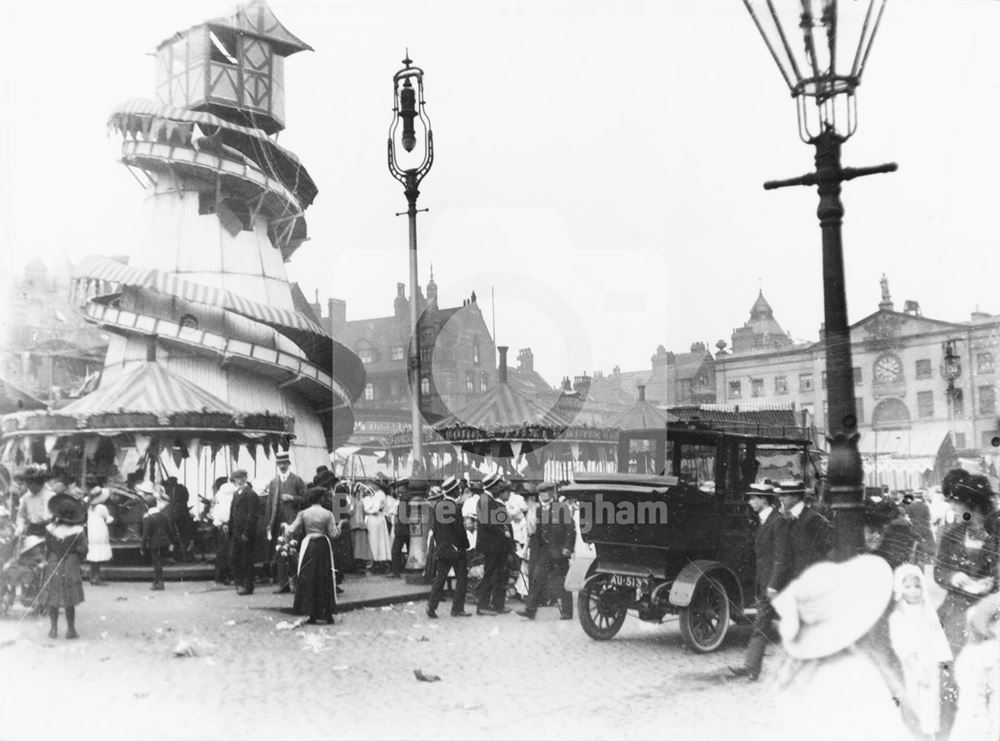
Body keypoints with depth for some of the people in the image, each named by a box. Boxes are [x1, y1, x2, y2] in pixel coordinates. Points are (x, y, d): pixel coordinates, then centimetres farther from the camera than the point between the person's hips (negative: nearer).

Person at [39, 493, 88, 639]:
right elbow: (82, 551, -8)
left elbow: (47, 549, 1)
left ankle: (53, 629, 14)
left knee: (52, 599, 11)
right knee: (69, 602, 4)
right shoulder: (78, 531, -12)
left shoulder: (50, 528, -7)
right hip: (71, 568, -2)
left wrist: (47, 561, 15)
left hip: (53, 567, 2)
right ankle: (71, 630, 8)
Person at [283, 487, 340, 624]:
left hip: (308, 546, 1)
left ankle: (312, 615, 5)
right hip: (324, 546, -1)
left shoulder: (303, 514, -2)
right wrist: (339, 526, 11)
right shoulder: (328, 514, -5)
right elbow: (333, 534, -7)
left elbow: (292, 531, -2)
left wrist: (285, 526, 18)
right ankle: (328, 615, 8)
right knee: (326, 580, 7)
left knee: (308, 580, 7)